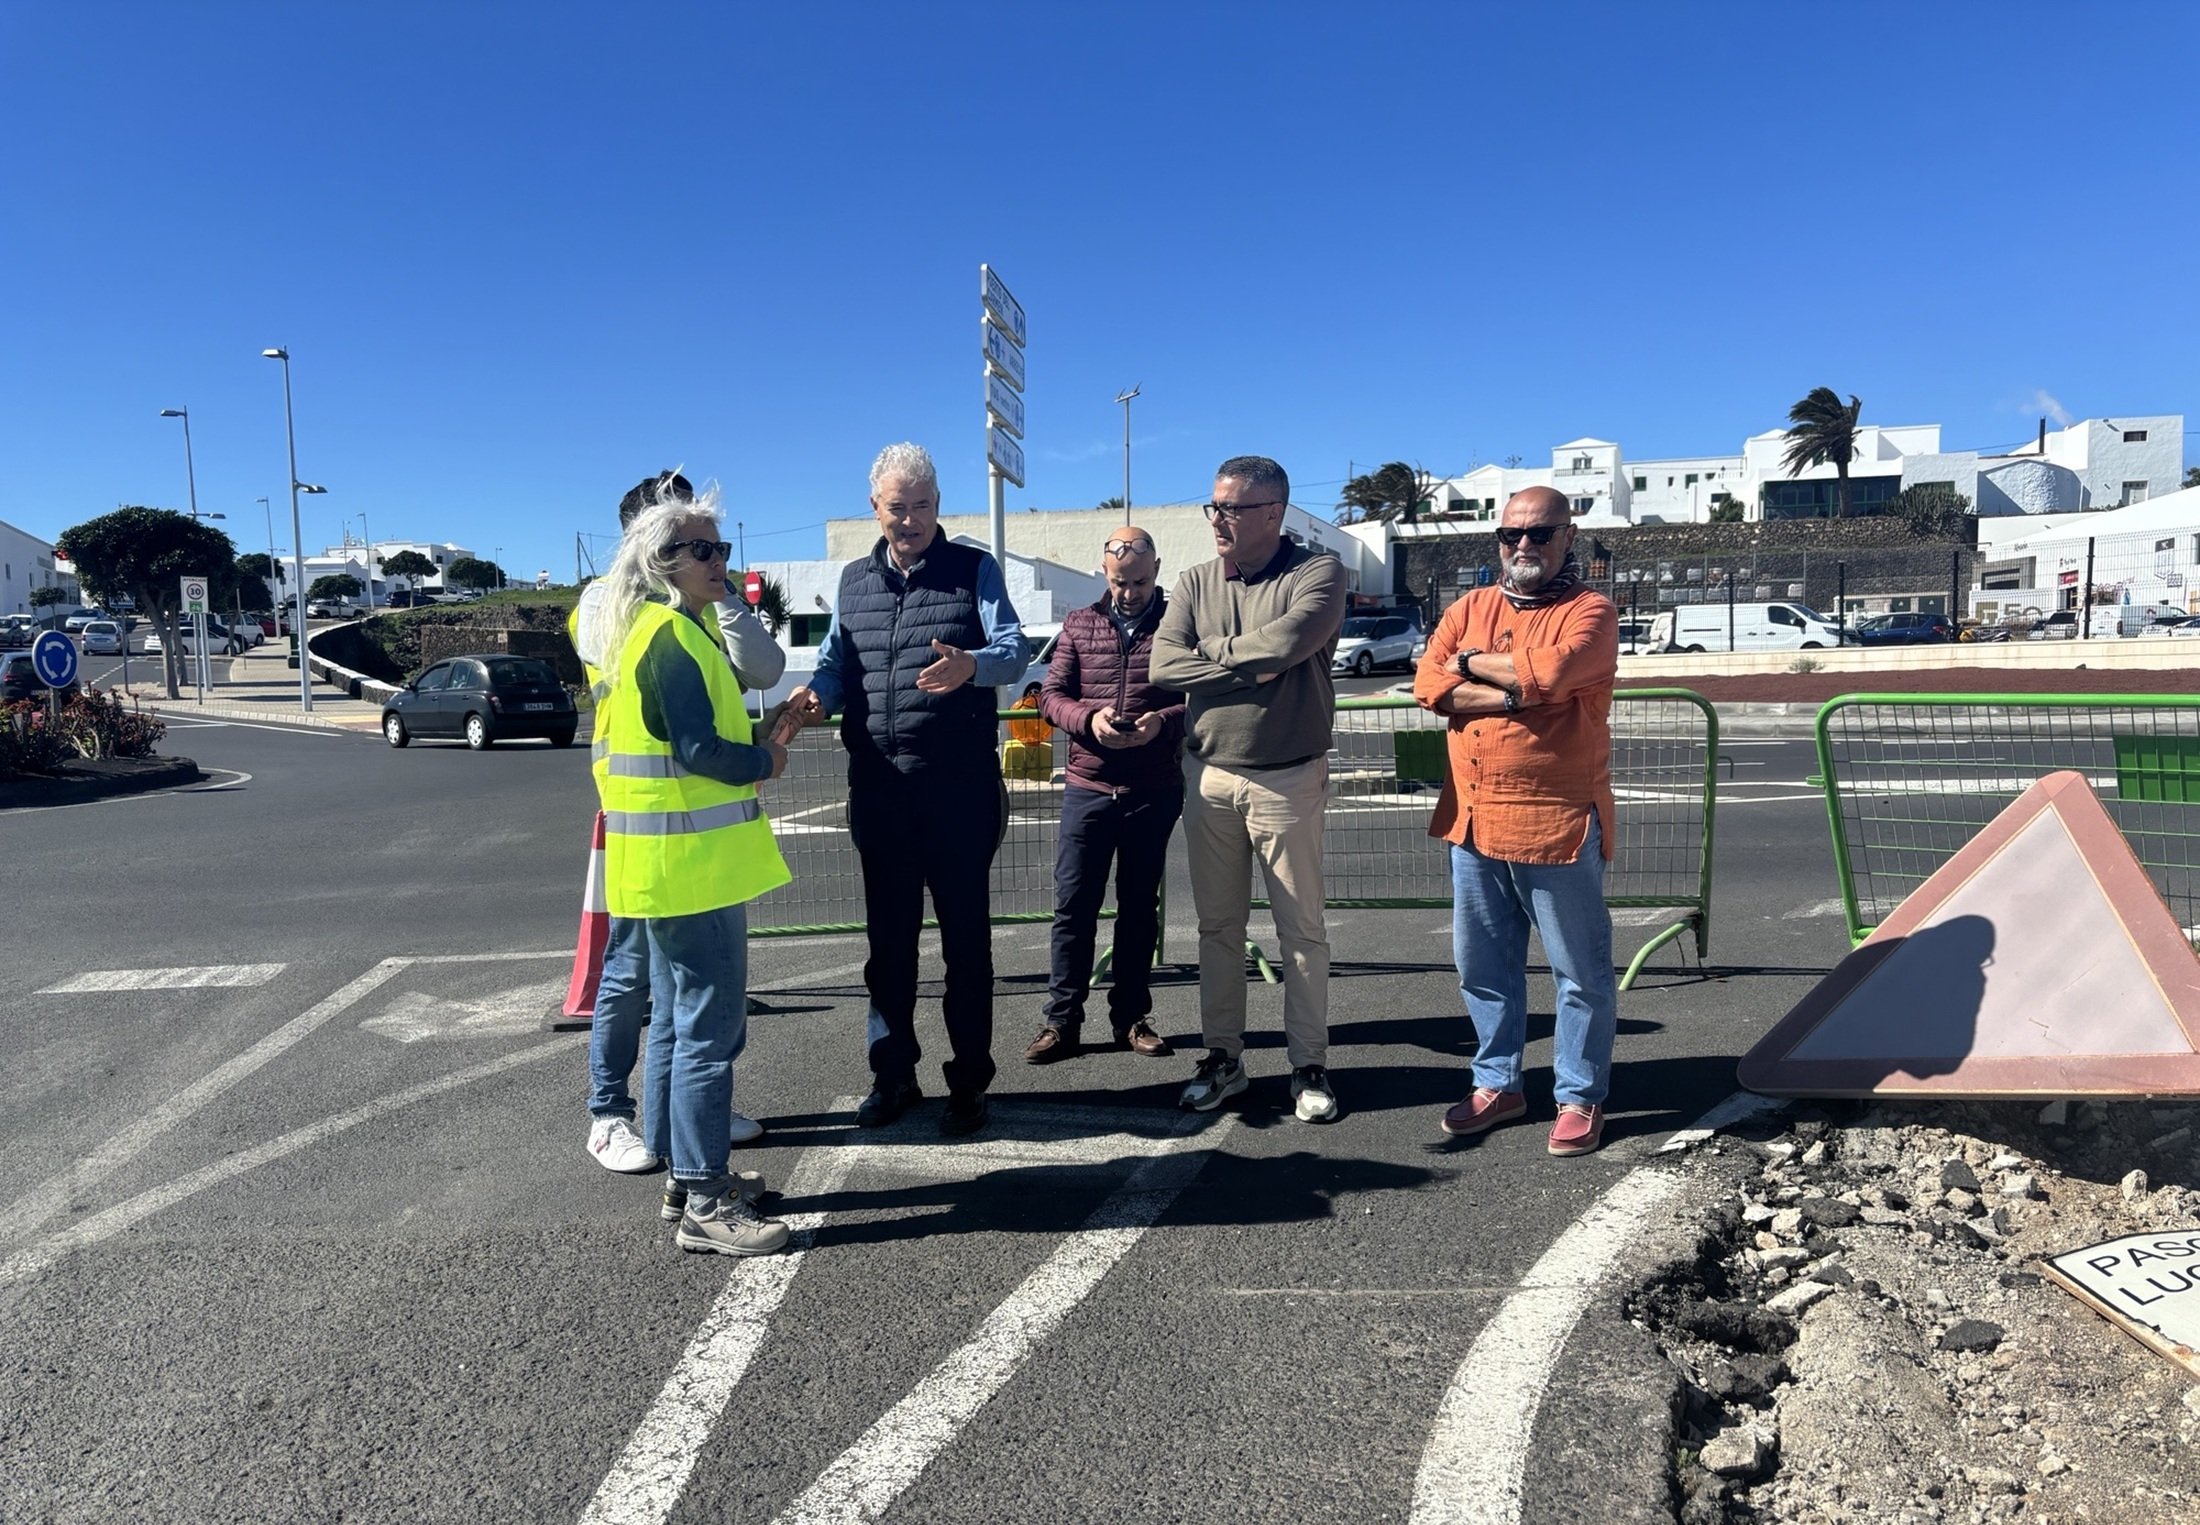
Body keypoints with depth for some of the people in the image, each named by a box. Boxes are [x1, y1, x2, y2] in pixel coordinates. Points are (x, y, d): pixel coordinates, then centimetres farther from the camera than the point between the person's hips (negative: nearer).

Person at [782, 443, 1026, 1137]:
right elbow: (836, 662, 15)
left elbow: (1014, 649, -10)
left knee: (964, 933, 4)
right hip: (878, 785, 4)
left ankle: (969, 1081, 16)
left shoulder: (973, 569, 0)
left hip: (959, 783, -4)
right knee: (888, 934, 12)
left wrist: (970, 664, -32)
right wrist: (816, 693, -8)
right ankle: (893, 1074, 25)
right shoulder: (854, 580, 13)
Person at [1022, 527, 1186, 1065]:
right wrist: (1088, 719, -16)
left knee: (1140, 907, 10)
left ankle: (1131, 1017, 21)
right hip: (1088, 788, 1)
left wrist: (1163, 721, -20)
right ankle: (1062, 1021, 10)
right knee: (1073, 907, 1)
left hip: (1153, 792, -1)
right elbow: (1051, 695, 4)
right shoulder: (1080, 623, 8)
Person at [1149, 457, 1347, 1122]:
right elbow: (1164, 664, -7)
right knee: (1218, 925, 12)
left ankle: (1309, 1065, 18)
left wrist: (1213, 649, -10)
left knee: (1301, 930, 5)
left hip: (1288, 780, -4)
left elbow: (1287, 641, -26)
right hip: (1208, 775, 4)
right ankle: (1222, 1056, 25)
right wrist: (1252, 667, -14)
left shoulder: (1318, 572, -7)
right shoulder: (1197, 581, 6)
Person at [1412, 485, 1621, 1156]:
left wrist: (1473, 662, -8)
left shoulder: (1590, 612, -5)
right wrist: (1514, 694, -16)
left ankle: (1581, 1098, 22)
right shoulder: (1470, 608, 10)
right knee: (1482, 966, 15)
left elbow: (1548, 672, -25)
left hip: (1557, 822, -5)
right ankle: (1497, 1083, 31)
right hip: (1471, 819, 5)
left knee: (1580, 971, 7)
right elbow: (1428, 684, -5)